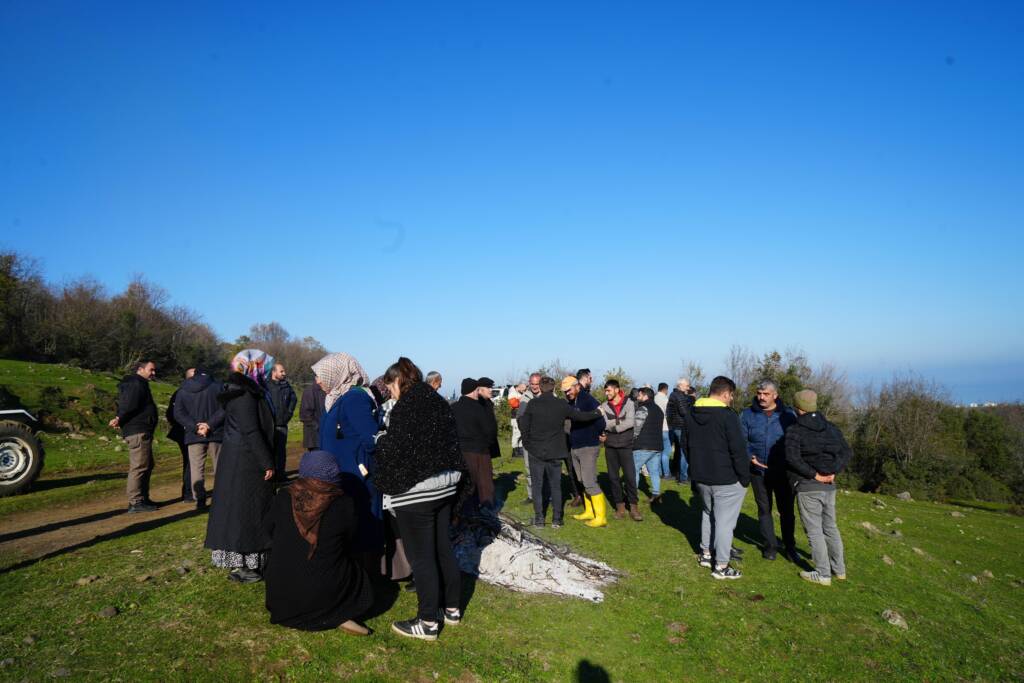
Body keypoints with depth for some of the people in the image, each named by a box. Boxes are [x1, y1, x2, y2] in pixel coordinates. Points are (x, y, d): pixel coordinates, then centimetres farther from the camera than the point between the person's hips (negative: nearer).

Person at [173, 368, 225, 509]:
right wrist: (210, 424, -13)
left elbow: (178, 413, 0)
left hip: (194, 436, 1)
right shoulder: (218, 387, 1)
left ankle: (200, 500, -2)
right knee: (219, 468, 8)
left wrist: (195, 427, -9)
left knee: (196, 468, 4)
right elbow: (224, 409, -12)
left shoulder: (183, 391, 9)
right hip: (216, 433, -1)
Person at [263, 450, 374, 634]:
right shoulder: (344, 503, -12)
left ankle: (288, 614, 16)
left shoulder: (284, 496, -8)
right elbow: (348, 540, 3)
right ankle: (341, 617, 1)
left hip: (281, 590, 4)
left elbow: (269, 529, 9)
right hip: (325, 589, -3)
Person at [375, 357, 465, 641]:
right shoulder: (439, 403, 9)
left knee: (421, 556, 1)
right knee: (443, 549, 17)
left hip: (415, 493, -8)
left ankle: (428, 622, 10)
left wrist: (382, 442, 3)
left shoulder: (405, 408, -16)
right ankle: (453, 608, 28)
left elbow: (395, 451, -17)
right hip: (445, 488, 8)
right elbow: (452, 445, 14)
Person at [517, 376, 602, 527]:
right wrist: (598, 413, 16)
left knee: (537, 486, 8)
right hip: (555, 452, 1)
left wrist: (527, 443, 9)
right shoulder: (561, 405, -4)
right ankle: (556, 519, 12)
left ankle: (539, 518, 10)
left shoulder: (532, 404, -8)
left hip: (536, 451, -1)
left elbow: (524, 426, -6)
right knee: (556, 486, 12)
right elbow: (581, 416, 1)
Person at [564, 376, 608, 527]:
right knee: (583, 482, 15)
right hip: (574, 448, 8)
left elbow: (600, 422, -24)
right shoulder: (571, 403, 8)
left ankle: (601, 517, -3)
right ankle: (589, 511, 25)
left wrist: (593, 436, -8)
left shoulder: (589, 401, -17)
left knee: (590, 482, -10)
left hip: (588, 448, -8)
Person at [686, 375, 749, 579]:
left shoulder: (691, 415, 5)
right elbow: (738, 450, -18)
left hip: (700, 477, 7)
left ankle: (705, 553, 32)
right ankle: (721, 566, 8)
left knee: (707, 513, 24)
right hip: (726, 480, -7)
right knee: (725, 520, 2)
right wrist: (745, 477, -7)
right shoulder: (727, 415, -19)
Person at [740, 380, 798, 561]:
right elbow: (741, 440, -1)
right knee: (764, 509, 12)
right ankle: (770, 545, 27)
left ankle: (790, 546, 26)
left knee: (786, 509, 8)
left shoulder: (788, 414, -4)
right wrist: (750, 456, -18)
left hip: (783, 471, -1)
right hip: (758, 471, 1)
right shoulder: (747, 414, -3)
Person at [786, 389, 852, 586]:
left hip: (807, 487, -6)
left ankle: (823, 574, 6)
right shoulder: (831, 428, 8)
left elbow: (792, 458, -23)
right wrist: (833, 471, -1)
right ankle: (839, 568, 28)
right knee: (830, 526, 19)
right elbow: (847, 452, 6)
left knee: (814, 530, 1)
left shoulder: (795, 431, -11)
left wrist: (814, 474, -16)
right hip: (829, 486, 7)